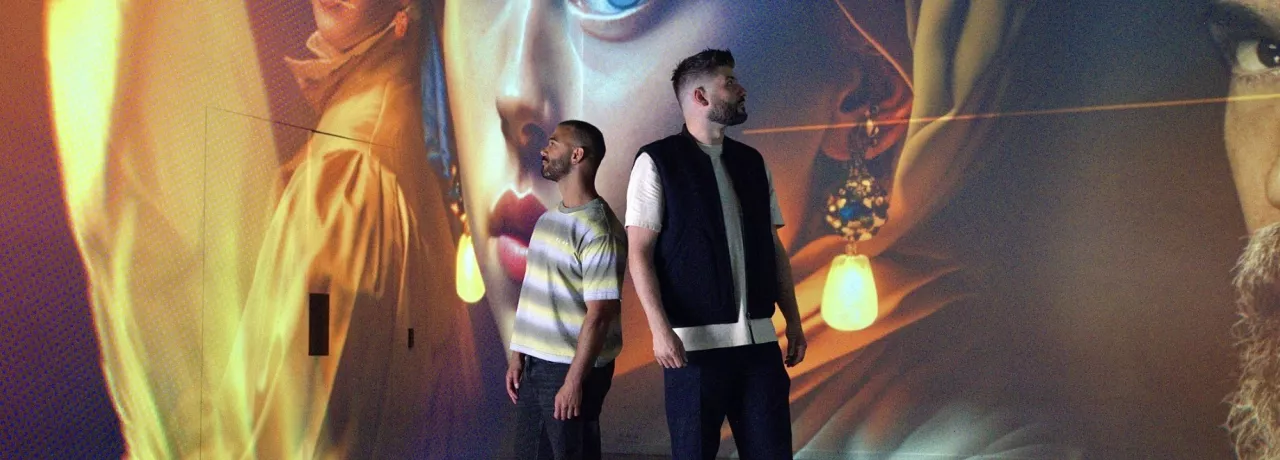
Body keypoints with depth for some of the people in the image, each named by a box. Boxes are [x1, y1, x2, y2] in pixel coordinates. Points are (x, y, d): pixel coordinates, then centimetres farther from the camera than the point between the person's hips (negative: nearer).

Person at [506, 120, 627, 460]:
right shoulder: (549, 218, 10)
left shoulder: (597, 228, -17)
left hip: (570, 367, -8)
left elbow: (599, 314, -20)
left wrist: (574, 380, -20)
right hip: (536, 362, 8)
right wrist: (518, 355, 12)